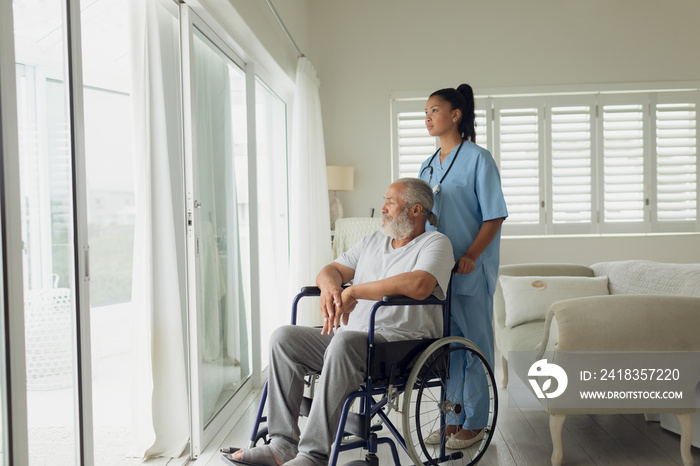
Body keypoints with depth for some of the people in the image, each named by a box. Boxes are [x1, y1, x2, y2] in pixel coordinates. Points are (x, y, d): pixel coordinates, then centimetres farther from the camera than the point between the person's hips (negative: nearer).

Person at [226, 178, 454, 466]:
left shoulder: (435, 243, -1)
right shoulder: (374, 240, 23)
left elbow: (419, 285, -22)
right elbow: (331, 270, 17)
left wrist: (352, 291, -18)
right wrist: (330, 285, -10)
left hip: (403, 342, -8)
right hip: (352, 337, 8)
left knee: (345, 341, -37)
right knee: (284, 338, -9)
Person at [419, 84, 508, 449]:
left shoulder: (478, 159, -6)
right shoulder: (428, 166, 15)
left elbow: (495, 216, -10)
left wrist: (470, 256, -20)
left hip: (471, 269, -6)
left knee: (474, 343, 1)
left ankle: (474, 423, 13)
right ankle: (453, 418, 23)